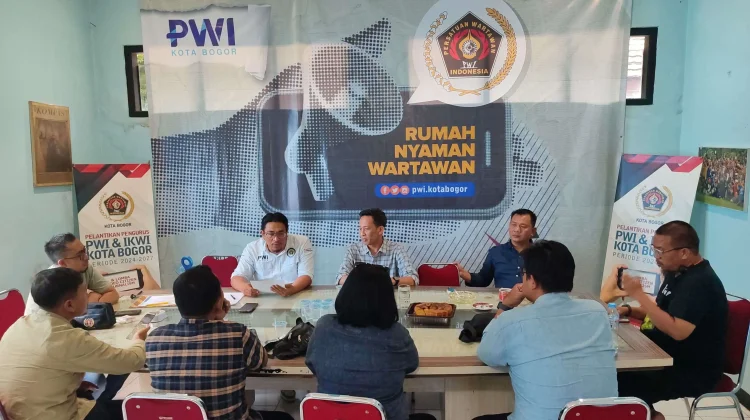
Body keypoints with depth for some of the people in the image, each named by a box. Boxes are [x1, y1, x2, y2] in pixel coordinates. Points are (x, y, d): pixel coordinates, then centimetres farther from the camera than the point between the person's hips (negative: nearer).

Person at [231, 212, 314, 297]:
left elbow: (306, 276, -11)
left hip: (295, 297, -2)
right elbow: (237, 277, -3)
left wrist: (292, 289, -32)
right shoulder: (252, 248, -1)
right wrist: (245, 287, -26)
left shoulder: (302, 243, -6)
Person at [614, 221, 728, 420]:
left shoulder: (699, 283, -23)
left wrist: (638, 294, -29)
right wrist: (629, 310, 3)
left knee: (622, 385, -23)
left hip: (694, 373, -9)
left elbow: (678, 331, -34)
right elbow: (663, 311, 21)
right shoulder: (677, 272, 7)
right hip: (671, 358, 9)